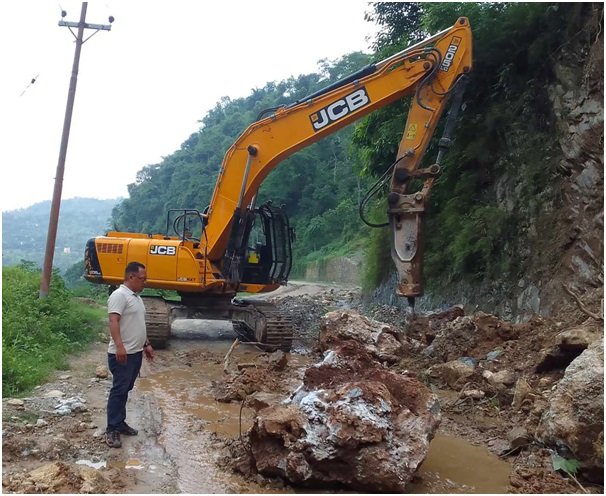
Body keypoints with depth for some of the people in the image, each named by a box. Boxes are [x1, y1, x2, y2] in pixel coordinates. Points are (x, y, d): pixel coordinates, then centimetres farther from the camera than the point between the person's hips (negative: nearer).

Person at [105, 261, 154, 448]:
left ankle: (120, 423, 25)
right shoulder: (119, 295, -15)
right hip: (122, 354, -9)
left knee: (125, 390, 15)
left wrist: (146, 344, 24)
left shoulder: (136, 296, 16)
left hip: (136, 352, 9)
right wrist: (119, 346, -35)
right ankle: (111, 430, 1)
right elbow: (113, 322, -25)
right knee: (118, 390, -5)